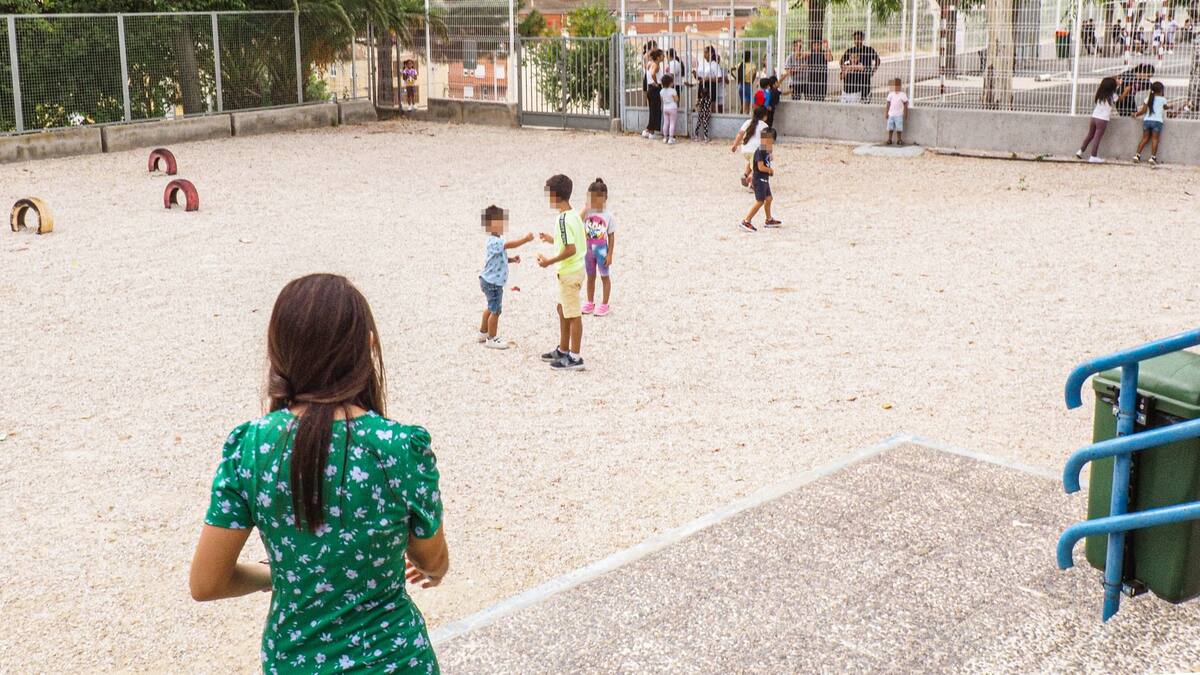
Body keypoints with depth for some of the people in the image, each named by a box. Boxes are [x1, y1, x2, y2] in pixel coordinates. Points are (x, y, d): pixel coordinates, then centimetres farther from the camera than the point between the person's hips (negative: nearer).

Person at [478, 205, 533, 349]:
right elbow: (509, 244, -39)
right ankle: (491, 339, 9)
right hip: (492, 282, -11)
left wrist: (511, 259, 3)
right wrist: (525, 239, -41)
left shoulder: (496, 240, 10)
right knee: (496, 310, -1)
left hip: (490, 281, 11)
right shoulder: (494, 242, -24)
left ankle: (483, 333, 36)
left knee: (491, 308, 23)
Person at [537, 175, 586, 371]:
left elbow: (570, 250, -26)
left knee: (573, 314, -1)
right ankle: (563, 350, 32)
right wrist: (553, 240, 18)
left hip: (569, 272, -10)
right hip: (575, 269, 10)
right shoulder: (574, 215, 7)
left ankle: (575, 358, 7)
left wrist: (549, 261, -17)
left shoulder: (563, 219, -23)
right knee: (563, 310, 20)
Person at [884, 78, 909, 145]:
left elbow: (905, 104, 1)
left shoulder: (903, 95, -1)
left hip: (899, 115, -3)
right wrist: (886, 113, 7)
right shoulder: (890, 94, 8)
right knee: (890, 128, 5)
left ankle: (899, 140, 9)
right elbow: (888, 104, 10)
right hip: (891, 114, 3)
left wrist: (906, 114, -1)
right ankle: (889, 140, 13)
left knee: (899, 128, -1)